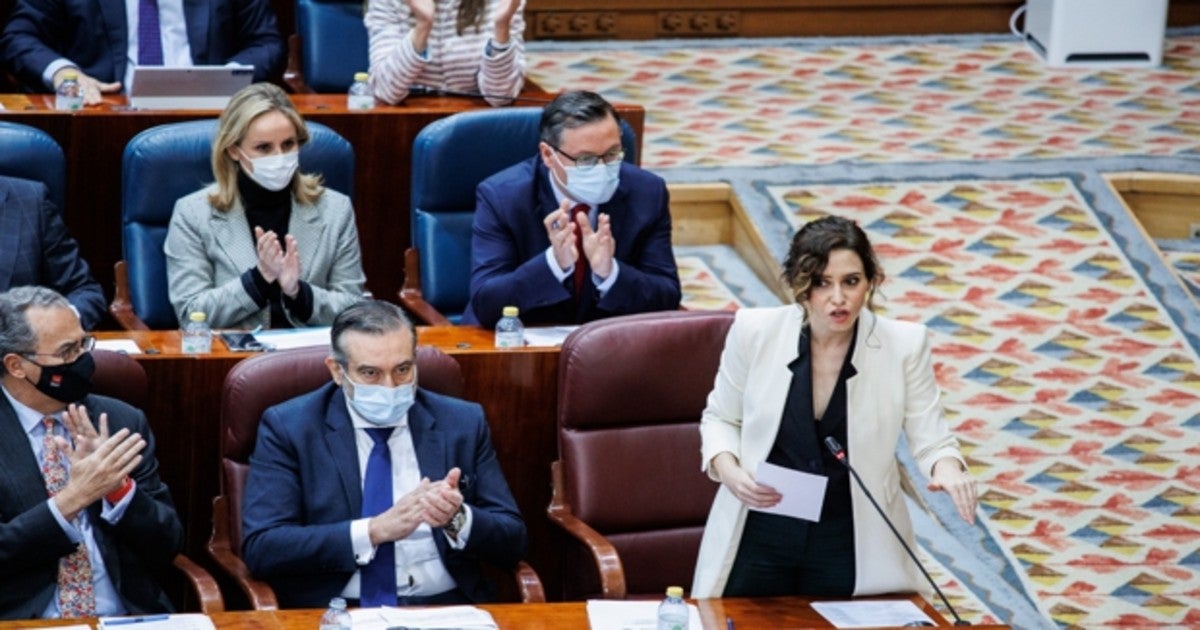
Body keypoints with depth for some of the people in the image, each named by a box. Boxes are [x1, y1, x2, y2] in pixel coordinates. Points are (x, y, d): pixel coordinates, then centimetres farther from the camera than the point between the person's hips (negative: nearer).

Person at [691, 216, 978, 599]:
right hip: (759, 537, 0)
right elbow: (720, 419, 5)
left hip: (850, 544, 0)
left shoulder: (904, 346, -12)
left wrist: (947, 469, -29)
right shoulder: (754, 332, -10)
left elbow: (931, 440, -7)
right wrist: (728, 469, -15)